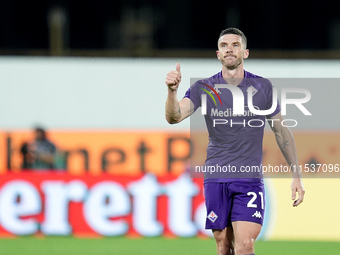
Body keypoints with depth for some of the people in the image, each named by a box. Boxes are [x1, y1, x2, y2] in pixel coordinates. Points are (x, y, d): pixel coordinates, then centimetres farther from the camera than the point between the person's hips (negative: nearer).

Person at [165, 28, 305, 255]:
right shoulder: (204, 89, 2)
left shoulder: (262, 87, 3)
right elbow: (174, 117, -13)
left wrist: (297, 176, 8)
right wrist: (172, 91, -35)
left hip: (250, 179, -1)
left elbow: (281, 131, 11)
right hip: (216, 180, 1)